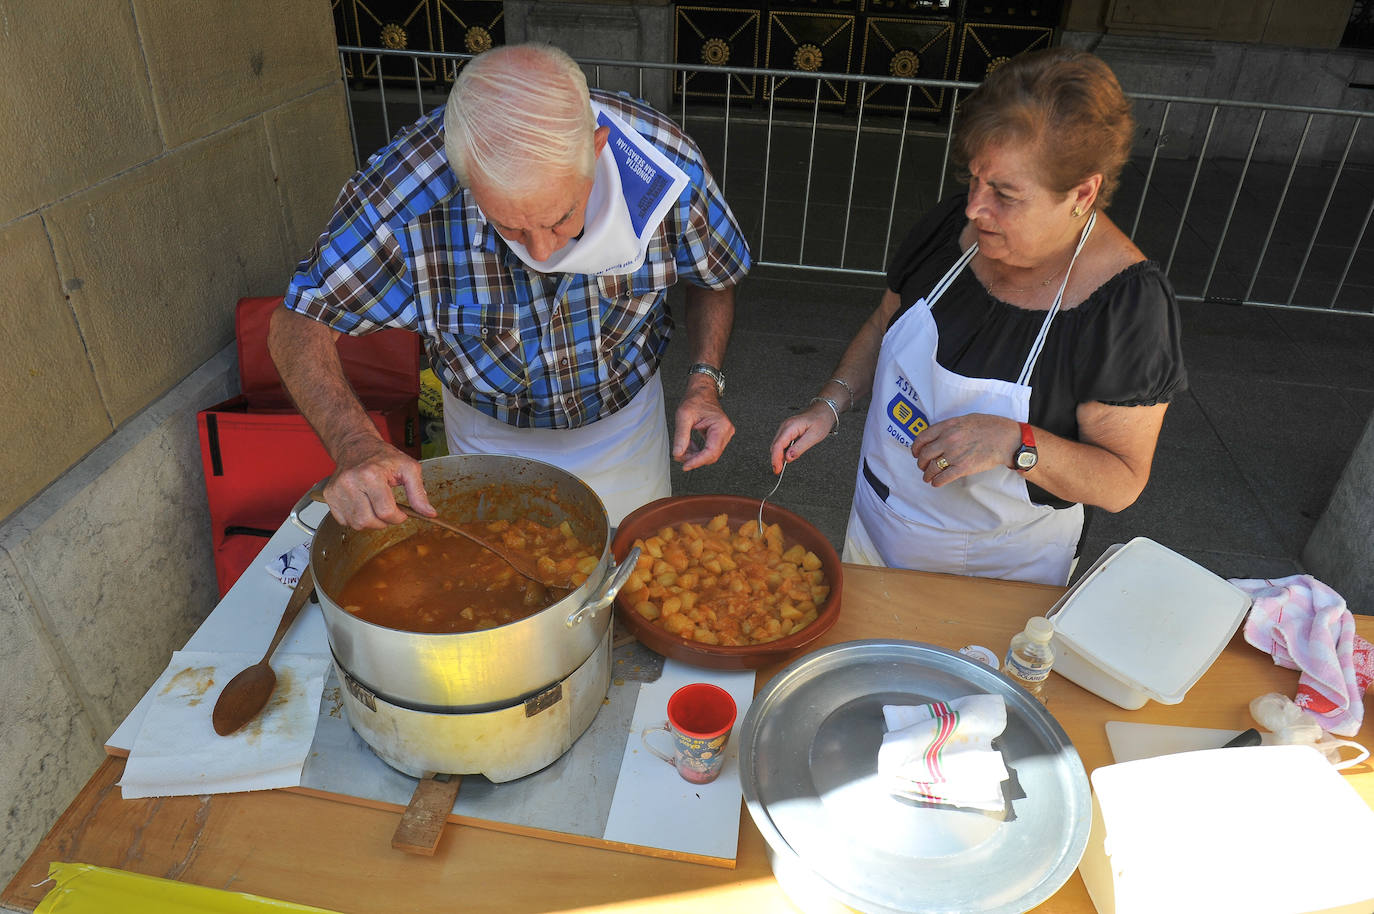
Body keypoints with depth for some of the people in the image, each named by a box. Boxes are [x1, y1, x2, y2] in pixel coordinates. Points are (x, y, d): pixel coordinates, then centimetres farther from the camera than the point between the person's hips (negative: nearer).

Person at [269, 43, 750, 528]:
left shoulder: (670, 167, -30)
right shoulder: (399, 194, -34)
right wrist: (355, 446, -41)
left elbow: (714, 278, -9)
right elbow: (299, 324, -23)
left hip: (622, 428, 1)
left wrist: (704, 382, -24)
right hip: (488, 437, 0)